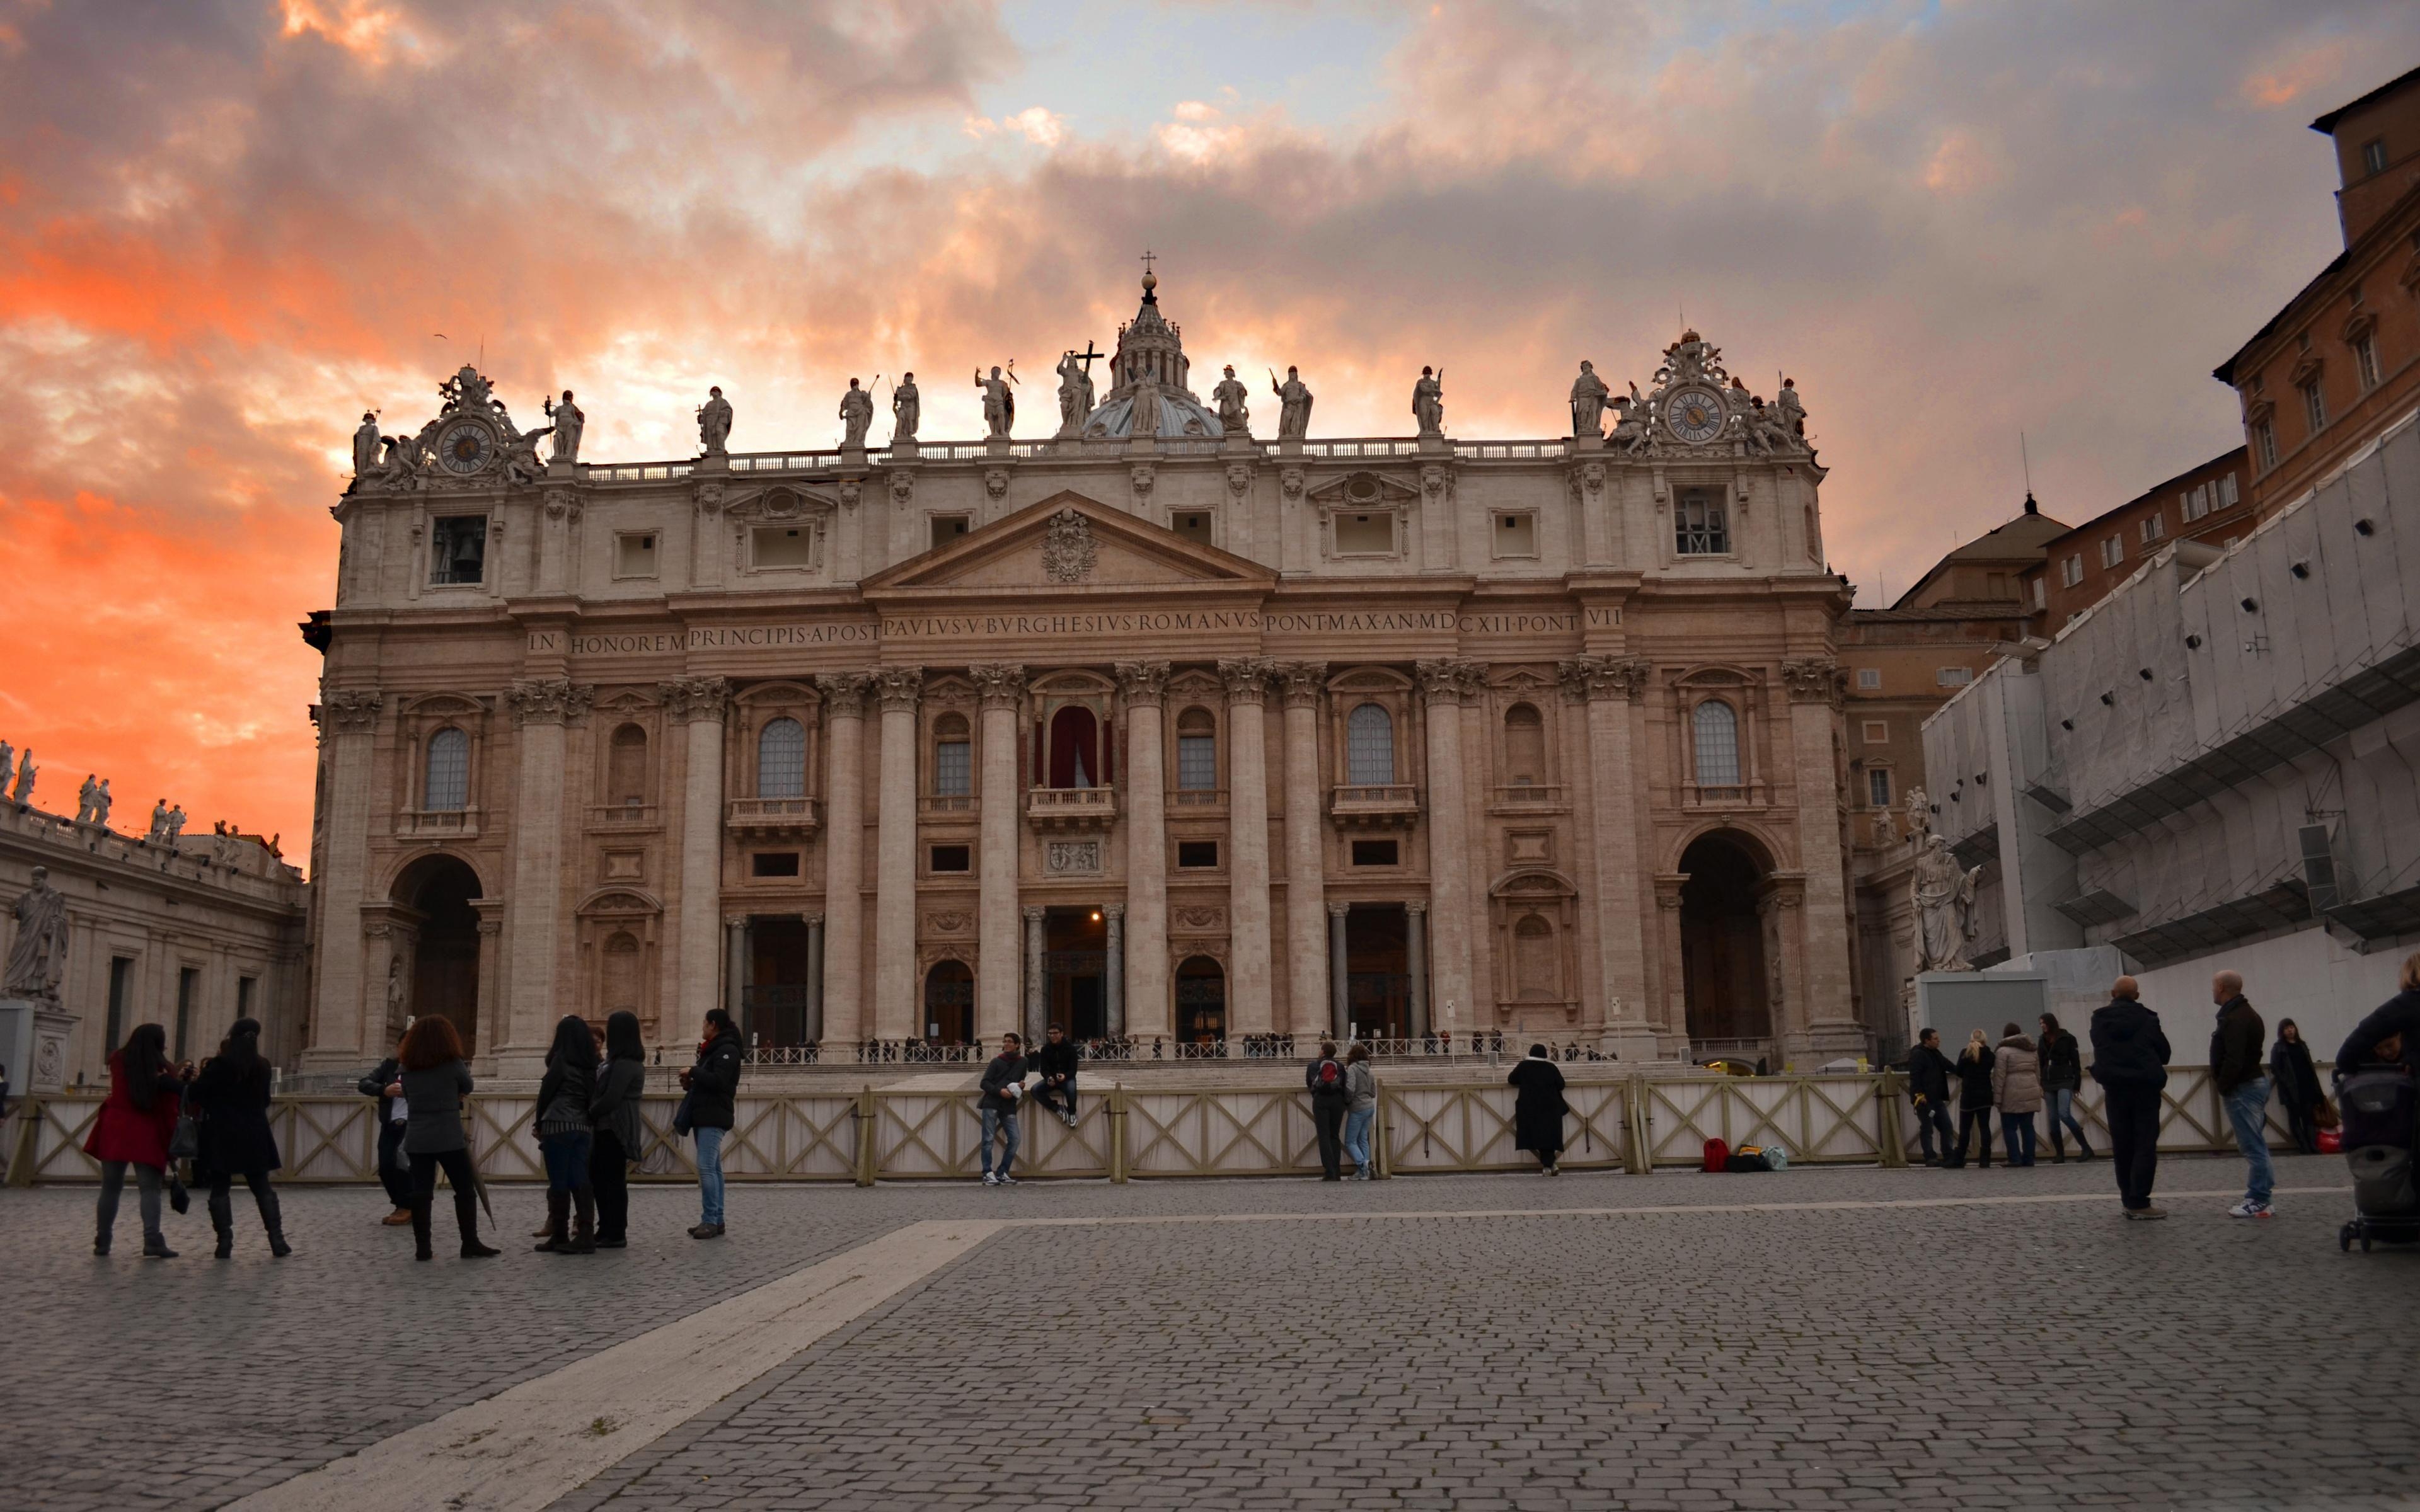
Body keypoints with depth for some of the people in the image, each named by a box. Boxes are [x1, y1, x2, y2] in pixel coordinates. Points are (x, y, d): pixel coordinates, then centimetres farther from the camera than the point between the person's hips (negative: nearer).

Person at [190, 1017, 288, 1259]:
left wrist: (204, 1073, 10)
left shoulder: (218, 1065, -10)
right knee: (263, 1188, 8)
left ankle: (225, 1243, 0)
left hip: (222, 1137, -3)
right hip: (254, 1136, 3)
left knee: (220, 1188, 5)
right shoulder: (263, 1066, 3)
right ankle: (277, 1241, 3)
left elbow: (196, 1094, -7)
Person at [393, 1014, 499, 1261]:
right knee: (465, 1189, 5)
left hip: (416, 1139, 4)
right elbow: (467, 1089, 8)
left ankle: (422, 1248, 6)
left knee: (421, 1192, 6)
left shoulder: (406, 1067, 4)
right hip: (448, 1138, -4)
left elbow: (409, 1096, 15)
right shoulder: (453, 1064, -7)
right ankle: (470, 1244, 4)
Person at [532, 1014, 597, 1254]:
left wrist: (539, 1124, 10)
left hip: (559, 1126, -5)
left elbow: (546, 1093, -2)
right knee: (580, 1180, 5)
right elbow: (592, 1097, 11)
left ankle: (559, 1236, 6)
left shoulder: (561, 1060, -7)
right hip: (584, 1127, 5)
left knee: (559, 1182, 1)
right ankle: (585, 1234, -1)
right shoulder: (590, 1064, 9)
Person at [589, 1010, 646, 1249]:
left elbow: (610, 1099, -20)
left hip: (615, 1129, -10)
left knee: (612, 1181, -4)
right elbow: (605, 1092, 15)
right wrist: (593, 1113, 2)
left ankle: (616, 1235, 1)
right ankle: (607, 1230, 19)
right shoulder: (630, 1061, 16)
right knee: (599, 1177, 14)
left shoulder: (623, 1064, -16)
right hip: (613, 1128, 10)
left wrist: (589, 1115, -6)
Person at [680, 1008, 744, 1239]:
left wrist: (693, 1072, -13)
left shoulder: (727, 1050, -10)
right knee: (712, 1168, 9)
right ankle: (717, 1221, 11)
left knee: (706, 1167, -15)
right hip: (704, 1117, 10)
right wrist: (691, 1082, 6)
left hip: (714, 1118, -10)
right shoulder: (712, 1049, 20)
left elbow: (718, 1081, -22)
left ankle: (710, 1221, -15)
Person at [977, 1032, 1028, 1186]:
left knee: (1014, 1139, -4)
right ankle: (988, 1173, -3)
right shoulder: (997, 1061, 3)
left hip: (1009, 1106, 3)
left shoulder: (1022, 1062, 11)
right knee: (989, 1139, -6)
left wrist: (1020, 1087, -3)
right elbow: (985, 1083, 0)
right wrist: (999, 1091, -15)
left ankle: (1002, 1173, 6)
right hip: (991, 1103, -3)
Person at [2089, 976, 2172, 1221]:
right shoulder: (2147, 1019, -3)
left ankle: (2129, 1200, 13)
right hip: (2145, 1086, -2)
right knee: (2145, 1145, -2)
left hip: (2115, 1087, 2)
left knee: (2122, 1146, 10)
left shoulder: (2099, 1019, 1)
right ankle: (2139, 1203, -9)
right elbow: (2164, 1053, 5)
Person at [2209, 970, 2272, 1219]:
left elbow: (2233, 1060, -26)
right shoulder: (2246, 1014, 16)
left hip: (2242, 1087, -11)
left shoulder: (2234, 1019, -19)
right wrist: (2224, 1083, 14)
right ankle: (2261, 1198, 16)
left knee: (2252, 1146, -7)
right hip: (2254, 1081, 11)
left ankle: (2258, 1201, -4)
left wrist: (2222, 1087, -14)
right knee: (2256, 1144, 12)